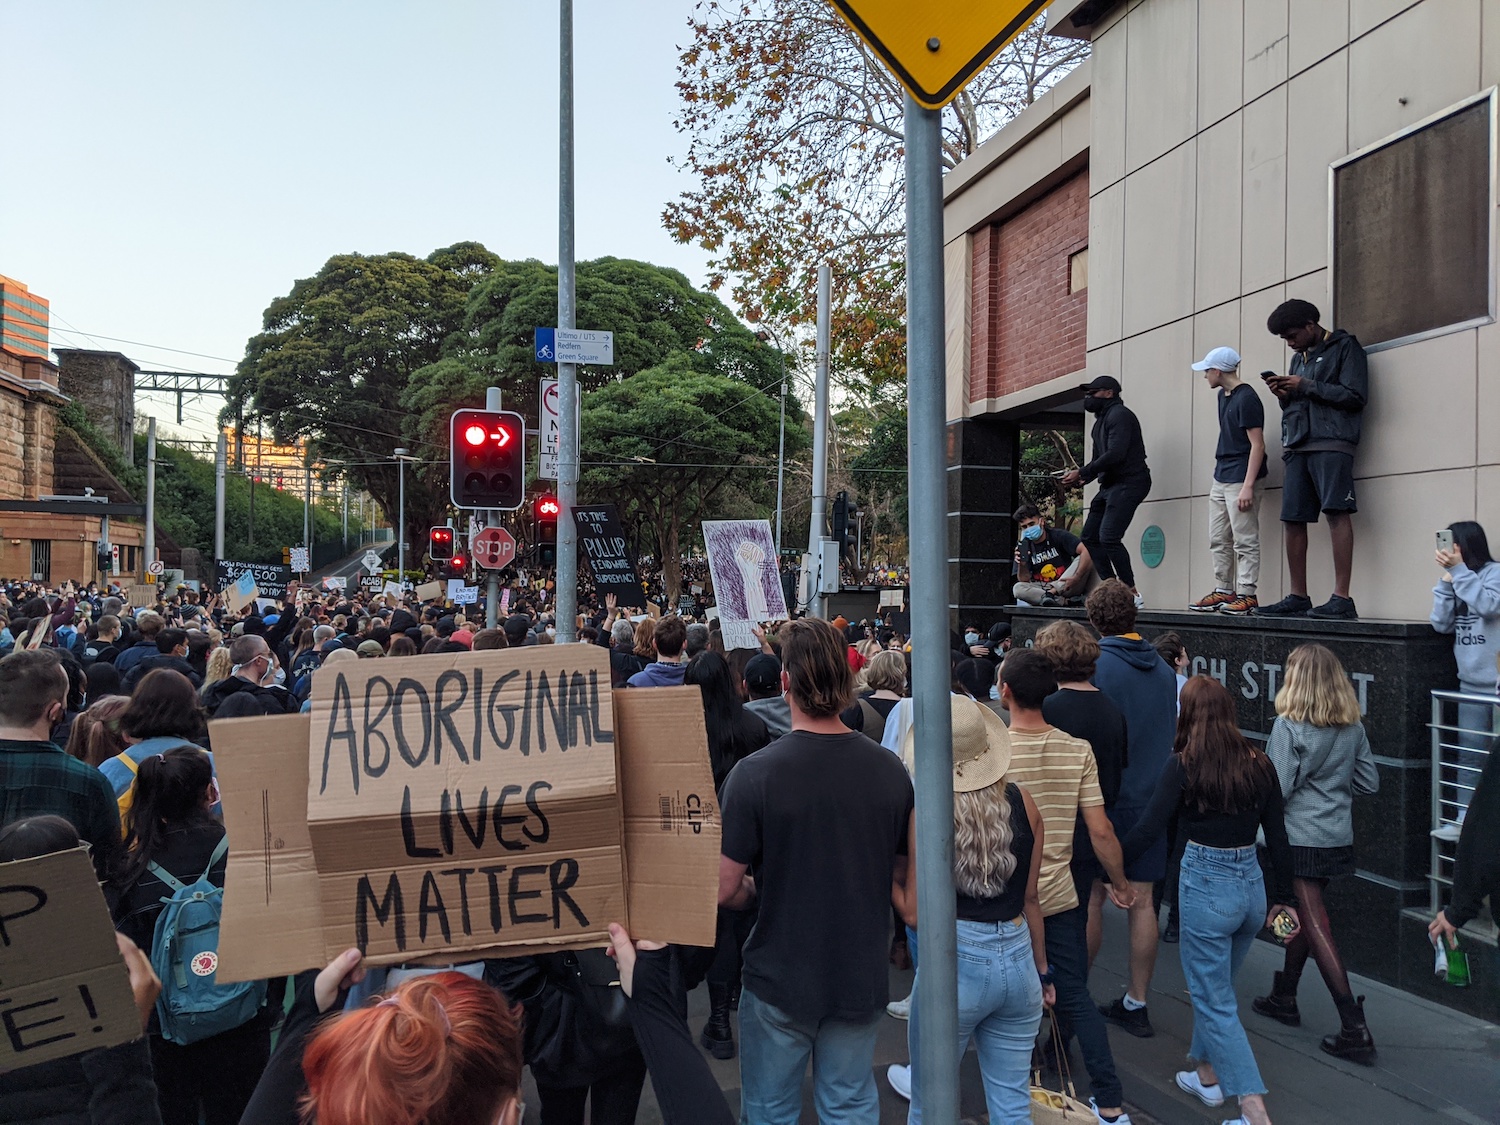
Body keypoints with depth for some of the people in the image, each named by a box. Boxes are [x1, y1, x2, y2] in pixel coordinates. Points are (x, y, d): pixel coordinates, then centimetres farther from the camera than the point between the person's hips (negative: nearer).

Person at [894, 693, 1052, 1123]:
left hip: (955, 962, -4)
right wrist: (1042, 970, 18)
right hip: (1018, 959, 4)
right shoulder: (1023, 803, -2)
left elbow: (914, 914, -9)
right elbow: (1030, 899, 6)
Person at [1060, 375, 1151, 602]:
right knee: (1090, 537, 7)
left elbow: (1115, 454, -21)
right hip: (1110, 485, 11)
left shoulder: (1119, 415, -10)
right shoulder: (1102, 420, 21)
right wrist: (1082, 478, 1)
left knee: (1108, 537, -20)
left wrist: (1082, 473, -18)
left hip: (1128, 483, -11)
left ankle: (1131, 590, -12)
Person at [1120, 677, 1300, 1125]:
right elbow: (1277, 837, 7)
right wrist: (1284, 897, 16)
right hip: (1251, 884, 6)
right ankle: (1208, 1074, 39)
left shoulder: (1183, 765, -12)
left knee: (1215, 1001, 6)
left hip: (1205, 885, -6)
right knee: (1214, 985, 25)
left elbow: (1149, 830, -15)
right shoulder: (1259, 764, 2)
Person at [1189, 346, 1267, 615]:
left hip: (1241, 480, -10)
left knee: (1245, 541, -5)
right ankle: (1223, 590, 18)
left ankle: (1247, 595, -1)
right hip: (1221, 479, 10)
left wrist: (1248, 486, -22)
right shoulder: (1223, 396, 14)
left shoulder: (1247, 398, -14)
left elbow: (1257, 445, -17)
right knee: (1218, 540, 12)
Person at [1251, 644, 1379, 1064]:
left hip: (1301, 838, -7)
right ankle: (1284, 998, 35)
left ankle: (1355, 1029, -2)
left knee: (1316, 927, 0)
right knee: (1301, 918, 20)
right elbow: (1369, 781, 7)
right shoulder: (1353, 727, 1)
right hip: (1338, 837, 7)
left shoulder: (1289, 725, -19)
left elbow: (1278, 788, -19)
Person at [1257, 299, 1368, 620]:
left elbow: (1356, 396, -6)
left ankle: (1341, 599, -19)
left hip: (1332, 443, -7)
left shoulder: (1345, 347, 4)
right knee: (1292, 519, 2)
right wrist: (1284, 395, 7)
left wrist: (1306, 386, -7)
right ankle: (1298, 598, 7)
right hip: (1298, 447, 7)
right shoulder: (1298, 358, 25)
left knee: (1337, 512, -15)